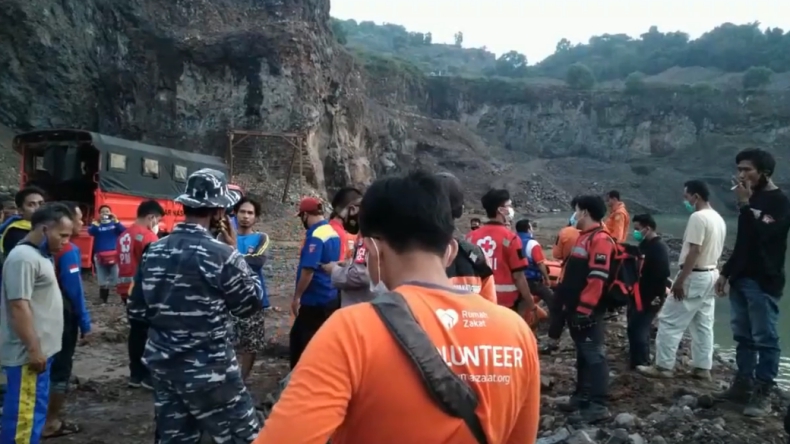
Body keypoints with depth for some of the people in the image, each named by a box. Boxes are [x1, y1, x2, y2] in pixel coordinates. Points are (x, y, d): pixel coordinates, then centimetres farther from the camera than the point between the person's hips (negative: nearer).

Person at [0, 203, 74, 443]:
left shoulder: (39, 255, 13)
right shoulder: (23, 258, -18)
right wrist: (33, 350, -22)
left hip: (41, 350, 10)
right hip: (28, 354, -10)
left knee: (34, 411, 17)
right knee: (24, 414, -3)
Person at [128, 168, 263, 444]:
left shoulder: (153, 251, 2)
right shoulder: (221, 254, -18)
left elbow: (137, 312, 8)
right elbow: (251, 304, -5)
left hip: (162, 366, 7)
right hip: (209, 370, -7)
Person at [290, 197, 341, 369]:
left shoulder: (315, 235, -19)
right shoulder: (333, 233, 8)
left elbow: (308, 270, -24)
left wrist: (297, 297, -13)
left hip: (315, 300, -9)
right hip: (330, 297, 9)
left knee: (310, 342, 4)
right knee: (297, 336, 20)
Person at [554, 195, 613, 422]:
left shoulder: (600, 240, -15)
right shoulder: (583, 238, 17)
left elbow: (597, 279, -22)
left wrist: (585, 309, -23)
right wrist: (568, 304, 23)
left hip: (588, 311, -10)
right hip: (576, 308, 10)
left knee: (593, 355, -4)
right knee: (583, 354, 17)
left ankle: (598, 405, 1)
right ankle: (581, 396, 26)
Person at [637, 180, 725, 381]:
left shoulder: (698, 217, -18)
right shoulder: (718, 219, 13)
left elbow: (694, 252, -23)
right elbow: (713, 251, 16)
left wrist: (680, 280, -22)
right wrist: (713, 272, 21)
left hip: (695, 276, -10)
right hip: (711, 274, 10)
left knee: (670, 321, -4)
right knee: (703, 324, 14)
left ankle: (663, 366, 0)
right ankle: (703, 367, 18)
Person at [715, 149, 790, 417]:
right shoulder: (751, 199, 15)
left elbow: (761, 235, -24)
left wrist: (745, 204, -19)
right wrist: (726, 273, 19)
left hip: (764, 282, -8)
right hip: (741, 279, 8)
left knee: (765, 339, -4)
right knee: (743, 336, 12)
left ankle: (763, 393, 2)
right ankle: (743, 385, 20)